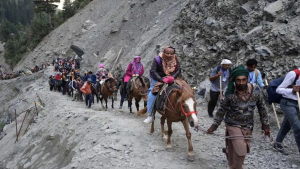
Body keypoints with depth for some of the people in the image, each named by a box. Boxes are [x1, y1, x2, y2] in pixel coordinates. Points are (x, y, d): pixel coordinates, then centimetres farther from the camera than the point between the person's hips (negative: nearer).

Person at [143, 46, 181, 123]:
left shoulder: (175, 59, -8)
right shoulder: (157, 59, -19)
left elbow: (179, 70, -10)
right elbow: (153, 71, -25)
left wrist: (172, 77, -31)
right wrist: (162, 79, -36)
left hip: (170, 79, 3)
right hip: (157, 79, -3)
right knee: (152, 94, -18)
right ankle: (150, 115, -11)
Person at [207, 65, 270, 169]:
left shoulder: (256, 91, -12)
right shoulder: (230, 94, -17)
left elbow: (262, 109, 1)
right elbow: (222, 110, -5)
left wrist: (265, 125, 4)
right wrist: (214, 125, -5)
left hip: (248, 126, 3)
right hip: (233, 125, -3)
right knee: (241, 152, -12)